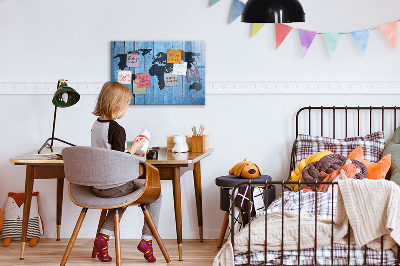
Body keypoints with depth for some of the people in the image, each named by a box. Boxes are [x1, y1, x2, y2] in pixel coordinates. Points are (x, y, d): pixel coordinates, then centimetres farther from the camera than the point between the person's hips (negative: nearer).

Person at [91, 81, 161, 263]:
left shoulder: (96, 125, 6)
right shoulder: (117, 130, -20)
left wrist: (130, 154, 19)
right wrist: (134, 148, -8)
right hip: (114, 186, -8)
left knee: (123, 195, 36)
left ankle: (104, 236, 19)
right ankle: (146, 239, 9)